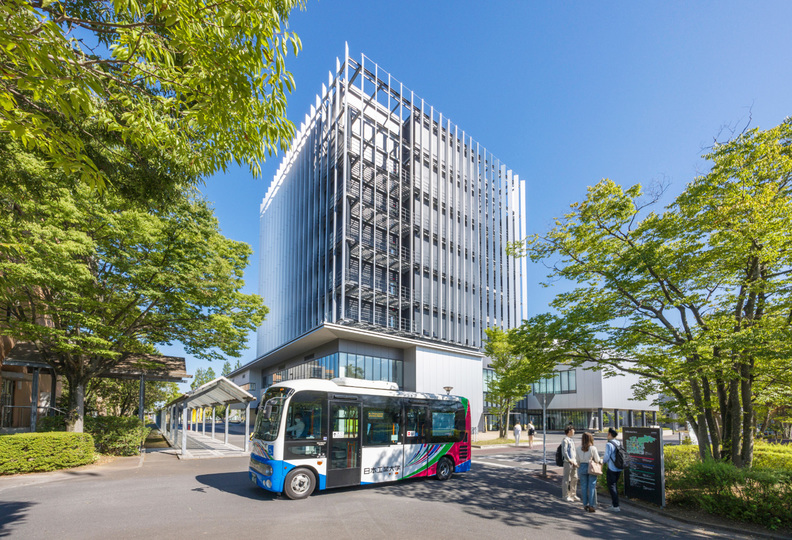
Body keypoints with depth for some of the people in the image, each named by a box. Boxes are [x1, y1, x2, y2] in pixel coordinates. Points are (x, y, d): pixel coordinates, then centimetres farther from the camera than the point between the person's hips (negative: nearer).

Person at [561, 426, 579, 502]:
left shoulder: (571, 440, 16)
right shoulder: (565, 440, -11)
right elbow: (564, 452, -16)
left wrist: (576, 461, 11)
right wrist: (570, 460, -16)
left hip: (574, 462, 9)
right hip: (568, 462, -9)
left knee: (574, 478, 15)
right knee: (566, 479, -2)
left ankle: (573, 494, 27)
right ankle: (565, 496, 6)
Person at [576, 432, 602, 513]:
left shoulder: (579, 448, -2)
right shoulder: (593, 448, -12)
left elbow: (578, 460, 4)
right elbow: (597, 459, -6)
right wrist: (601, 461, 15)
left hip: (582, 467, 3)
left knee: (584, 486, 10)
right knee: (592, 486, 4)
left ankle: (585, 505, 15)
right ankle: (592, 506, 4)